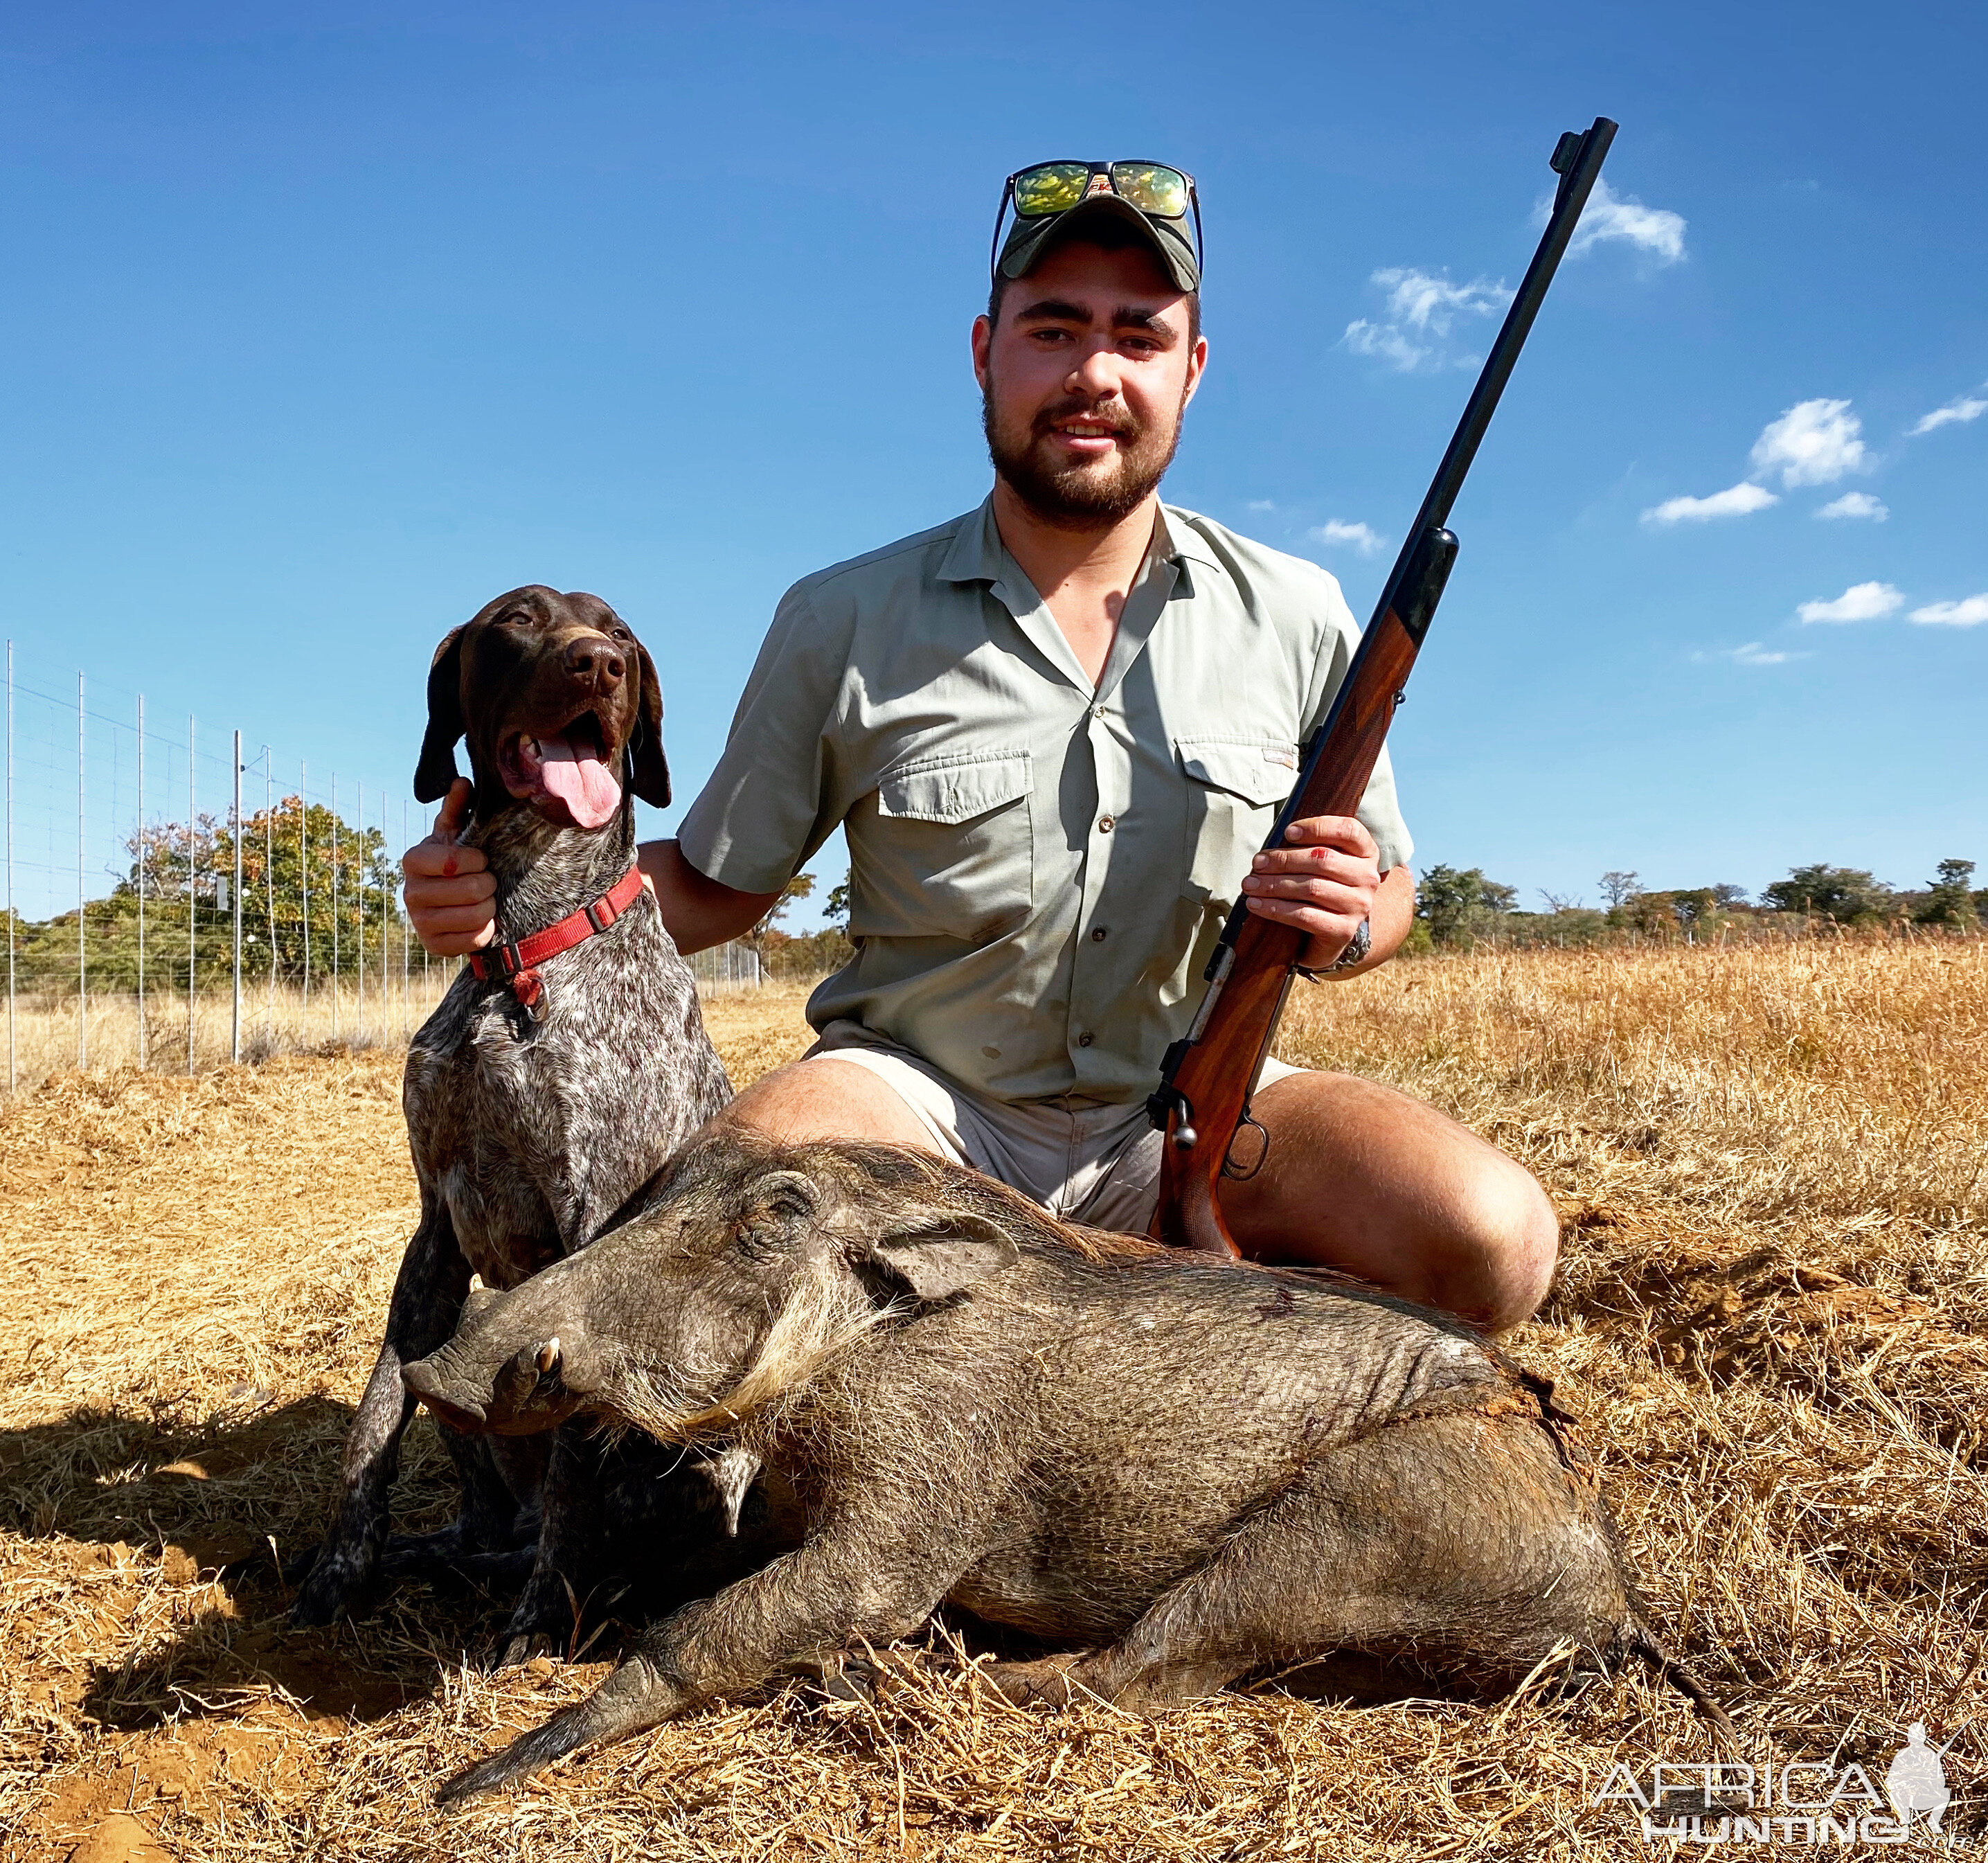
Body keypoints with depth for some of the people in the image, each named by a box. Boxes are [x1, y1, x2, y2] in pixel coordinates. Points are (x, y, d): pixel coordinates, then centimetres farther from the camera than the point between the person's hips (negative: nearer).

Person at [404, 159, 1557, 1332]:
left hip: (1186, 1115, 2)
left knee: (1496, 1237, -25)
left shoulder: (1294, 618, 2)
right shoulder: (844, 623, -1)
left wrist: (1351, 921, -15)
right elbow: (717, 885, 6)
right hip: (922, 1104, -1)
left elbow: (1388, 892, 10)